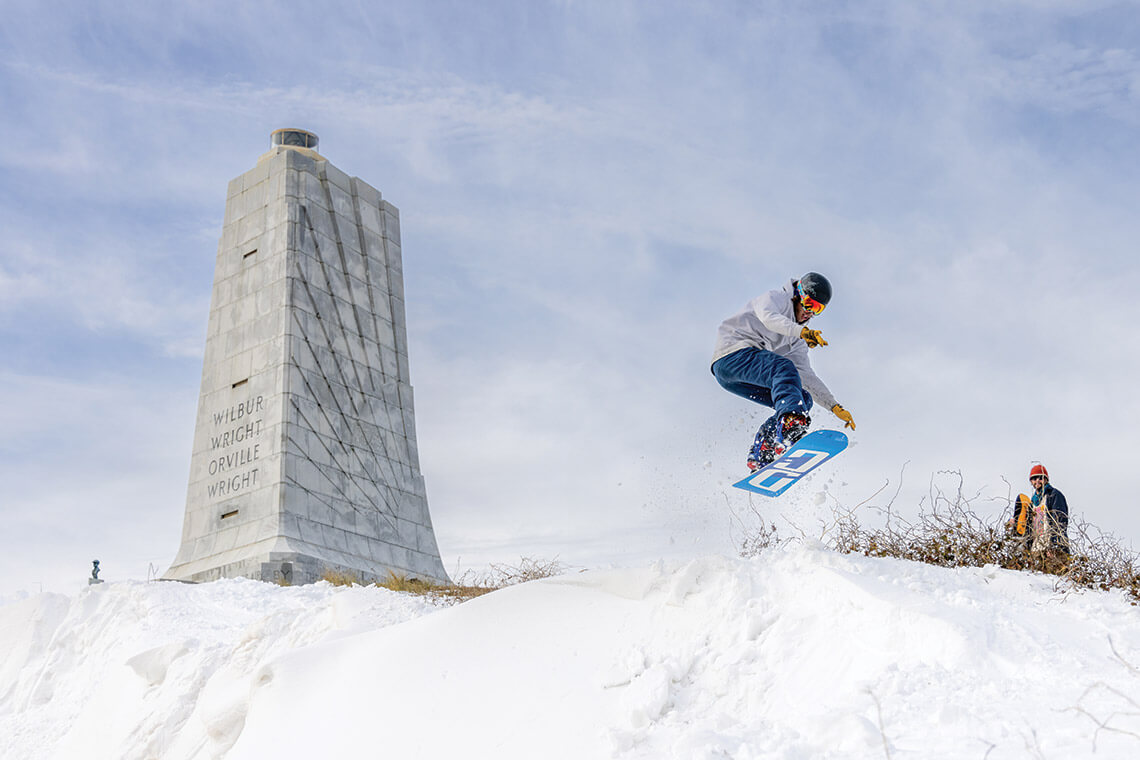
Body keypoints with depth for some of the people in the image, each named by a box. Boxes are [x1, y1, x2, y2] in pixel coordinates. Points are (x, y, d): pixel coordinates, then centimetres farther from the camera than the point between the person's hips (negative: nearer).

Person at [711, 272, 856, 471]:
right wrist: (802, 331, -35)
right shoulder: (776, 298, 7)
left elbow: (807, 377, 21)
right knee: (784, 368, -30)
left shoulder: (795, 340, 27)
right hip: (733, 353, -8)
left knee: (804, 398, 0)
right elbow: (768, 317, -18)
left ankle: (760, 456, -9)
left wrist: (835, 406, 11)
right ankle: (790, 425, -54)